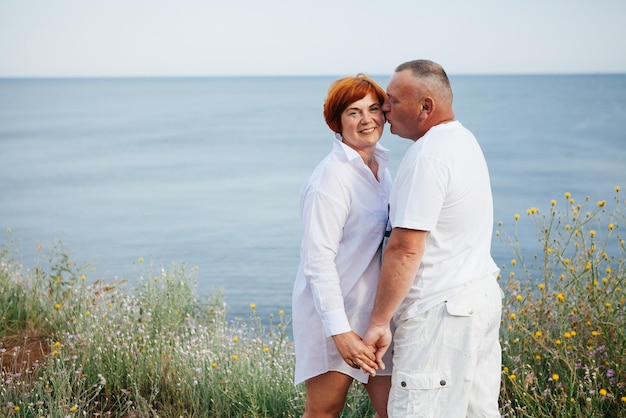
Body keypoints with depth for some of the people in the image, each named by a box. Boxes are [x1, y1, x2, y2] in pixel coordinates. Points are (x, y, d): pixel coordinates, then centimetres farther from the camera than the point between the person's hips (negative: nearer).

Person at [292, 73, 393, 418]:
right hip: (333, 312, -8)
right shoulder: (332, 178, -18)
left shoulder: (380, 166, 9)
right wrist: (340, 331, -24)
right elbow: (318, 261, -21)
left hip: (375, 309, 8)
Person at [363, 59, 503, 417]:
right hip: (482, 294, 10)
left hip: (442, 312, -10)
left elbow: (405, 249, -22)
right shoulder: (464, 139, 13)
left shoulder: (427, 156, -19)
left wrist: (379, 322, -17)